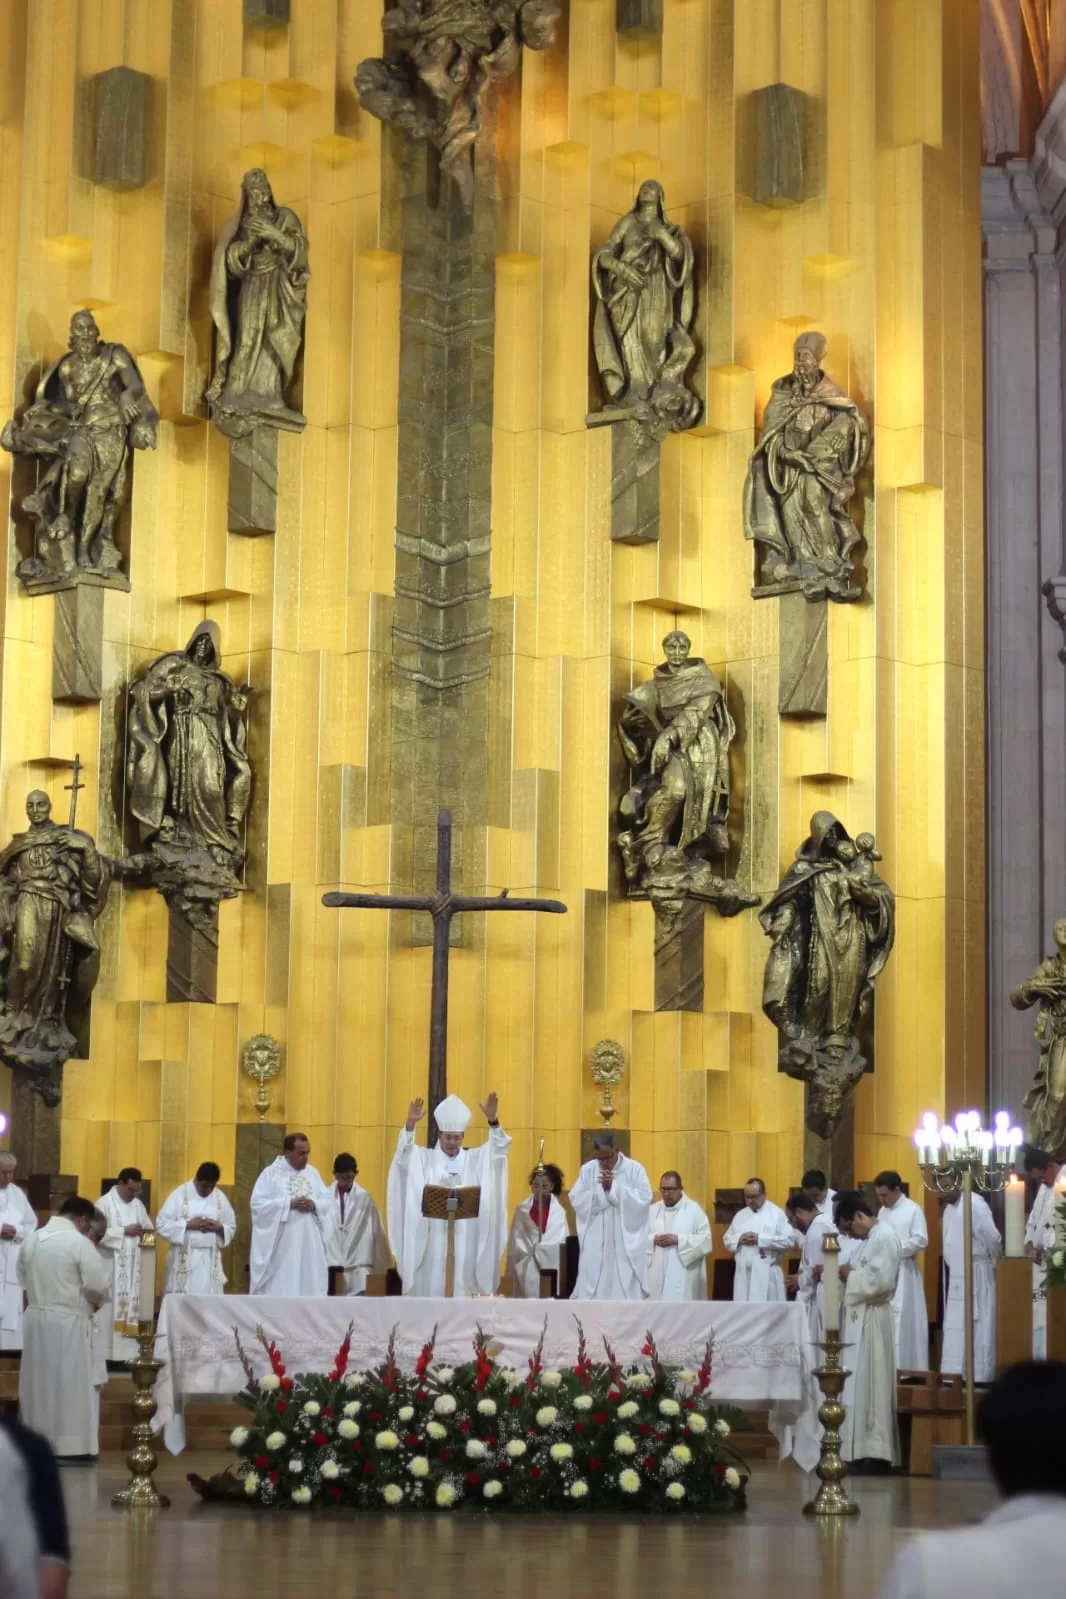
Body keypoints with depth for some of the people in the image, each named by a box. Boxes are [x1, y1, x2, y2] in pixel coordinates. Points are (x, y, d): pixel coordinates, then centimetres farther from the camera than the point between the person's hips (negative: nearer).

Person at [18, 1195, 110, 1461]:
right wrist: (94, 1301, 8)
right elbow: (98, 1286, -13)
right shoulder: (80, 1243, -14)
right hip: (68, 1322, -6)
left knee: (38, 1381, 13)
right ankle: (70, 1445, 2)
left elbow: (23, 1278, 17)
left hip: (35, 1318, 6)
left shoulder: (32, 1239, 6)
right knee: (69, 1384, 0)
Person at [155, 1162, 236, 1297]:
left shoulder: (220, 1198, 7)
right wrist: (188, 1225, -16)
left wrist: (219, 1228, -9)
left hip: (210, 1262, 3)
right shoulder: (180, 1194, -3)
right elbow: (161, 1224, -5)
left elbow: (231, 1228, 13)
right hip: (184, 1260, -3)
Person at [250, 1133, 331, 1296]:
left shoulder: (312, 1173, 13)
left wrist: (314, 1205, -11)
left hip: (309, 1245, 5)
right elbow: (258, 1203, -11)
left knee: (310, 1287, 3)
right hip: (280, 1245, -5)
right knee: (278, 1290, -5)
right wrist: (290, 1204, -17)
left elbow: (328, 1201, 12)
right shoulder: (271, 1173, -3)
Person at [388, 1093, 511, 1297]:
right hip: (432, 1238, -1)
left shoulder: (474, 1159, 13)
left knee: (461, 1286, 1)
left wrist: (493, 1121, -17)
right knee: (432, 1288, -3)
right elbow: (404, 1154, -6)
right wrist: (410, 1124, -24)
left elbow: (498, 1149, 1)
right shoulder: (425, 1158, 9)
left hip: (464, 1238, 1)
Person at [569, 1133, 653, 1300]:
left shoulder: (634, 1169, -1)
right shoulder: (587, 1169, 5)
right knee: (589, 1291, -1)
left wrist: (614, 1187, -14)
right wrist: (600, 1189, -13)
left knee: (627, 1291, -2)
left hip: (626, 1242, -2)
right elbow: (575, 1199, -2)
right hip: (595, 1243, 2)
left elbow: (644, 1198, -12)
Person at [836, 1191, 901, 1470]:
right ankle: (866, 1450, 11)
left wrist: (850, 1276, -11)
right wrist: (849, 1275, 3)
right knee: (861, 1385, 9)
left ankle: (877, 1453, -6)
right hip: (861, 1320, 10)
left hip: (871, 1321, -10)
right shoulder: (873, 1237, 17)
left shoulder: (885, 1237, -13)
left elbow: (881, 1281, -23)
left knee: (870, 1385, -8)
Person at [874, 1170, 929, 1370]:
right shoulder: (882, 1211, 15)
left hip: (903, 1272, -7)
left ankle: (906, 1366, -5)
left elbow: (921, 1240, -13)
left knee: (902, 1319, -7)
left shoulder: (913, 1210, -7)